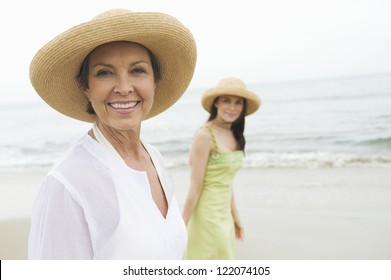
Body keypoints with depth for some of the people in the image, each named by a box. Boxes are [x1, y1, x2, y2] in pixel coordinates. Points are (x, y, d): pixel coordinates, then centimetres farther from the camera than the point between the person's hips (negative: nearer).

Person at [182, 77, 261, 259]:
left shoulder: (234, 136, 8)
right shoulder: (205, 135, -16)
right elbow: (195, 187, -17)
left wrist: (235, 217, 19)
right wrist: (182, 227, -15)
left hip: (225, 215, 8)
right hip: (207, 215, -8)